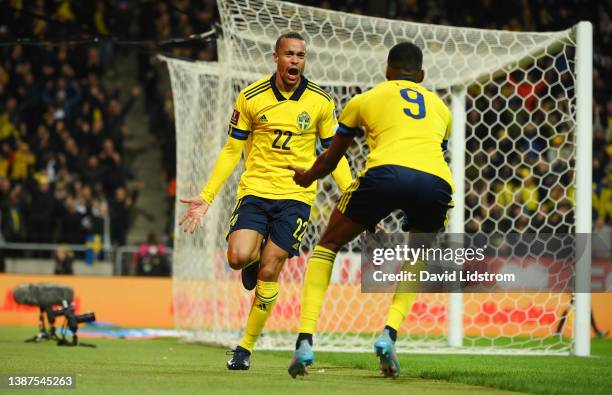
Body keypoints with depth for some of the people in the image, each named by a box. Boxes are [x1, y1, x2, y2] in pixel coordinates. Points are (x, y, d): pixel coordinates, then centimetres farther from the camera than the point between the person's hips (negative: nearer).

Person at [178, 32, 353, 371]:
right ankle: (255, 257, 18)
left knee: (268, 274, -6)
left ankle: (246, 347, 9)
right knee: (238, 257, -22)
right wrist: (205, 197, 0)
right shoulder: (251, 97, -2)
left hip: (296, 195, 0)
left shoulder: (320, 102, -1)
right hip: (255, 190, 1)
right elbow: (232, 151, 5)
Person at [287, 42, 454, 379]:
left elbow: (331, 158, 37)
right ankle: (389, 334, 7)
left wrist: (307, 177, 58)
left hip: (387, 173, -2)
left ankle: (305, 341, 7)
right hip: (437, 182, 2)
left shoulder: (366, 99, 27)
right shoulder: (440, 108, 33)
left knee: (328, 244, 20)